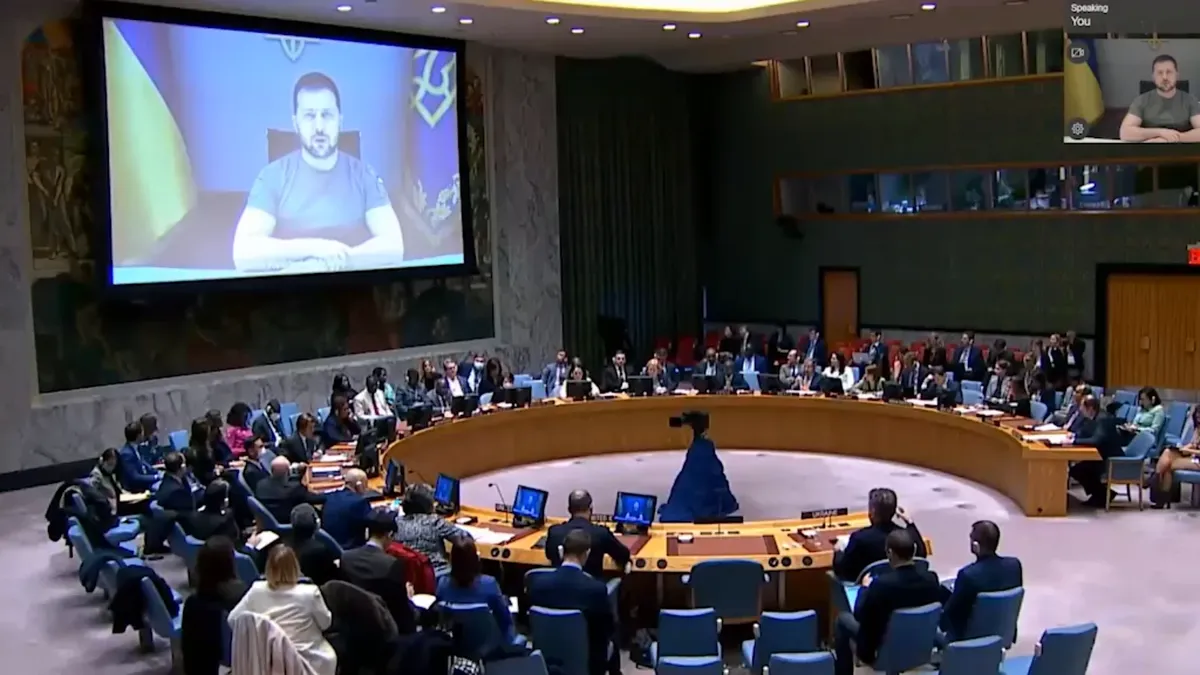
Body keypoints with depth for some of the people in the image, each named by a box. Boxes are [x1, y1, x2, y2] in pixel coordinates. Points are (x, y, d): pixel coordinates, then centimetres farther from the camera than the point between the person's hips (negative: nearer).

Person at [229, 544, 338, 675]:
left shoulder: (257, 590, -11)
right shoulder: (309, 593, -20)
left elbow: (233, 619, 1)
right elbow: (325, 623, -3)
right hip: (306, 662, -3)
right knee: (328, 655, 26)